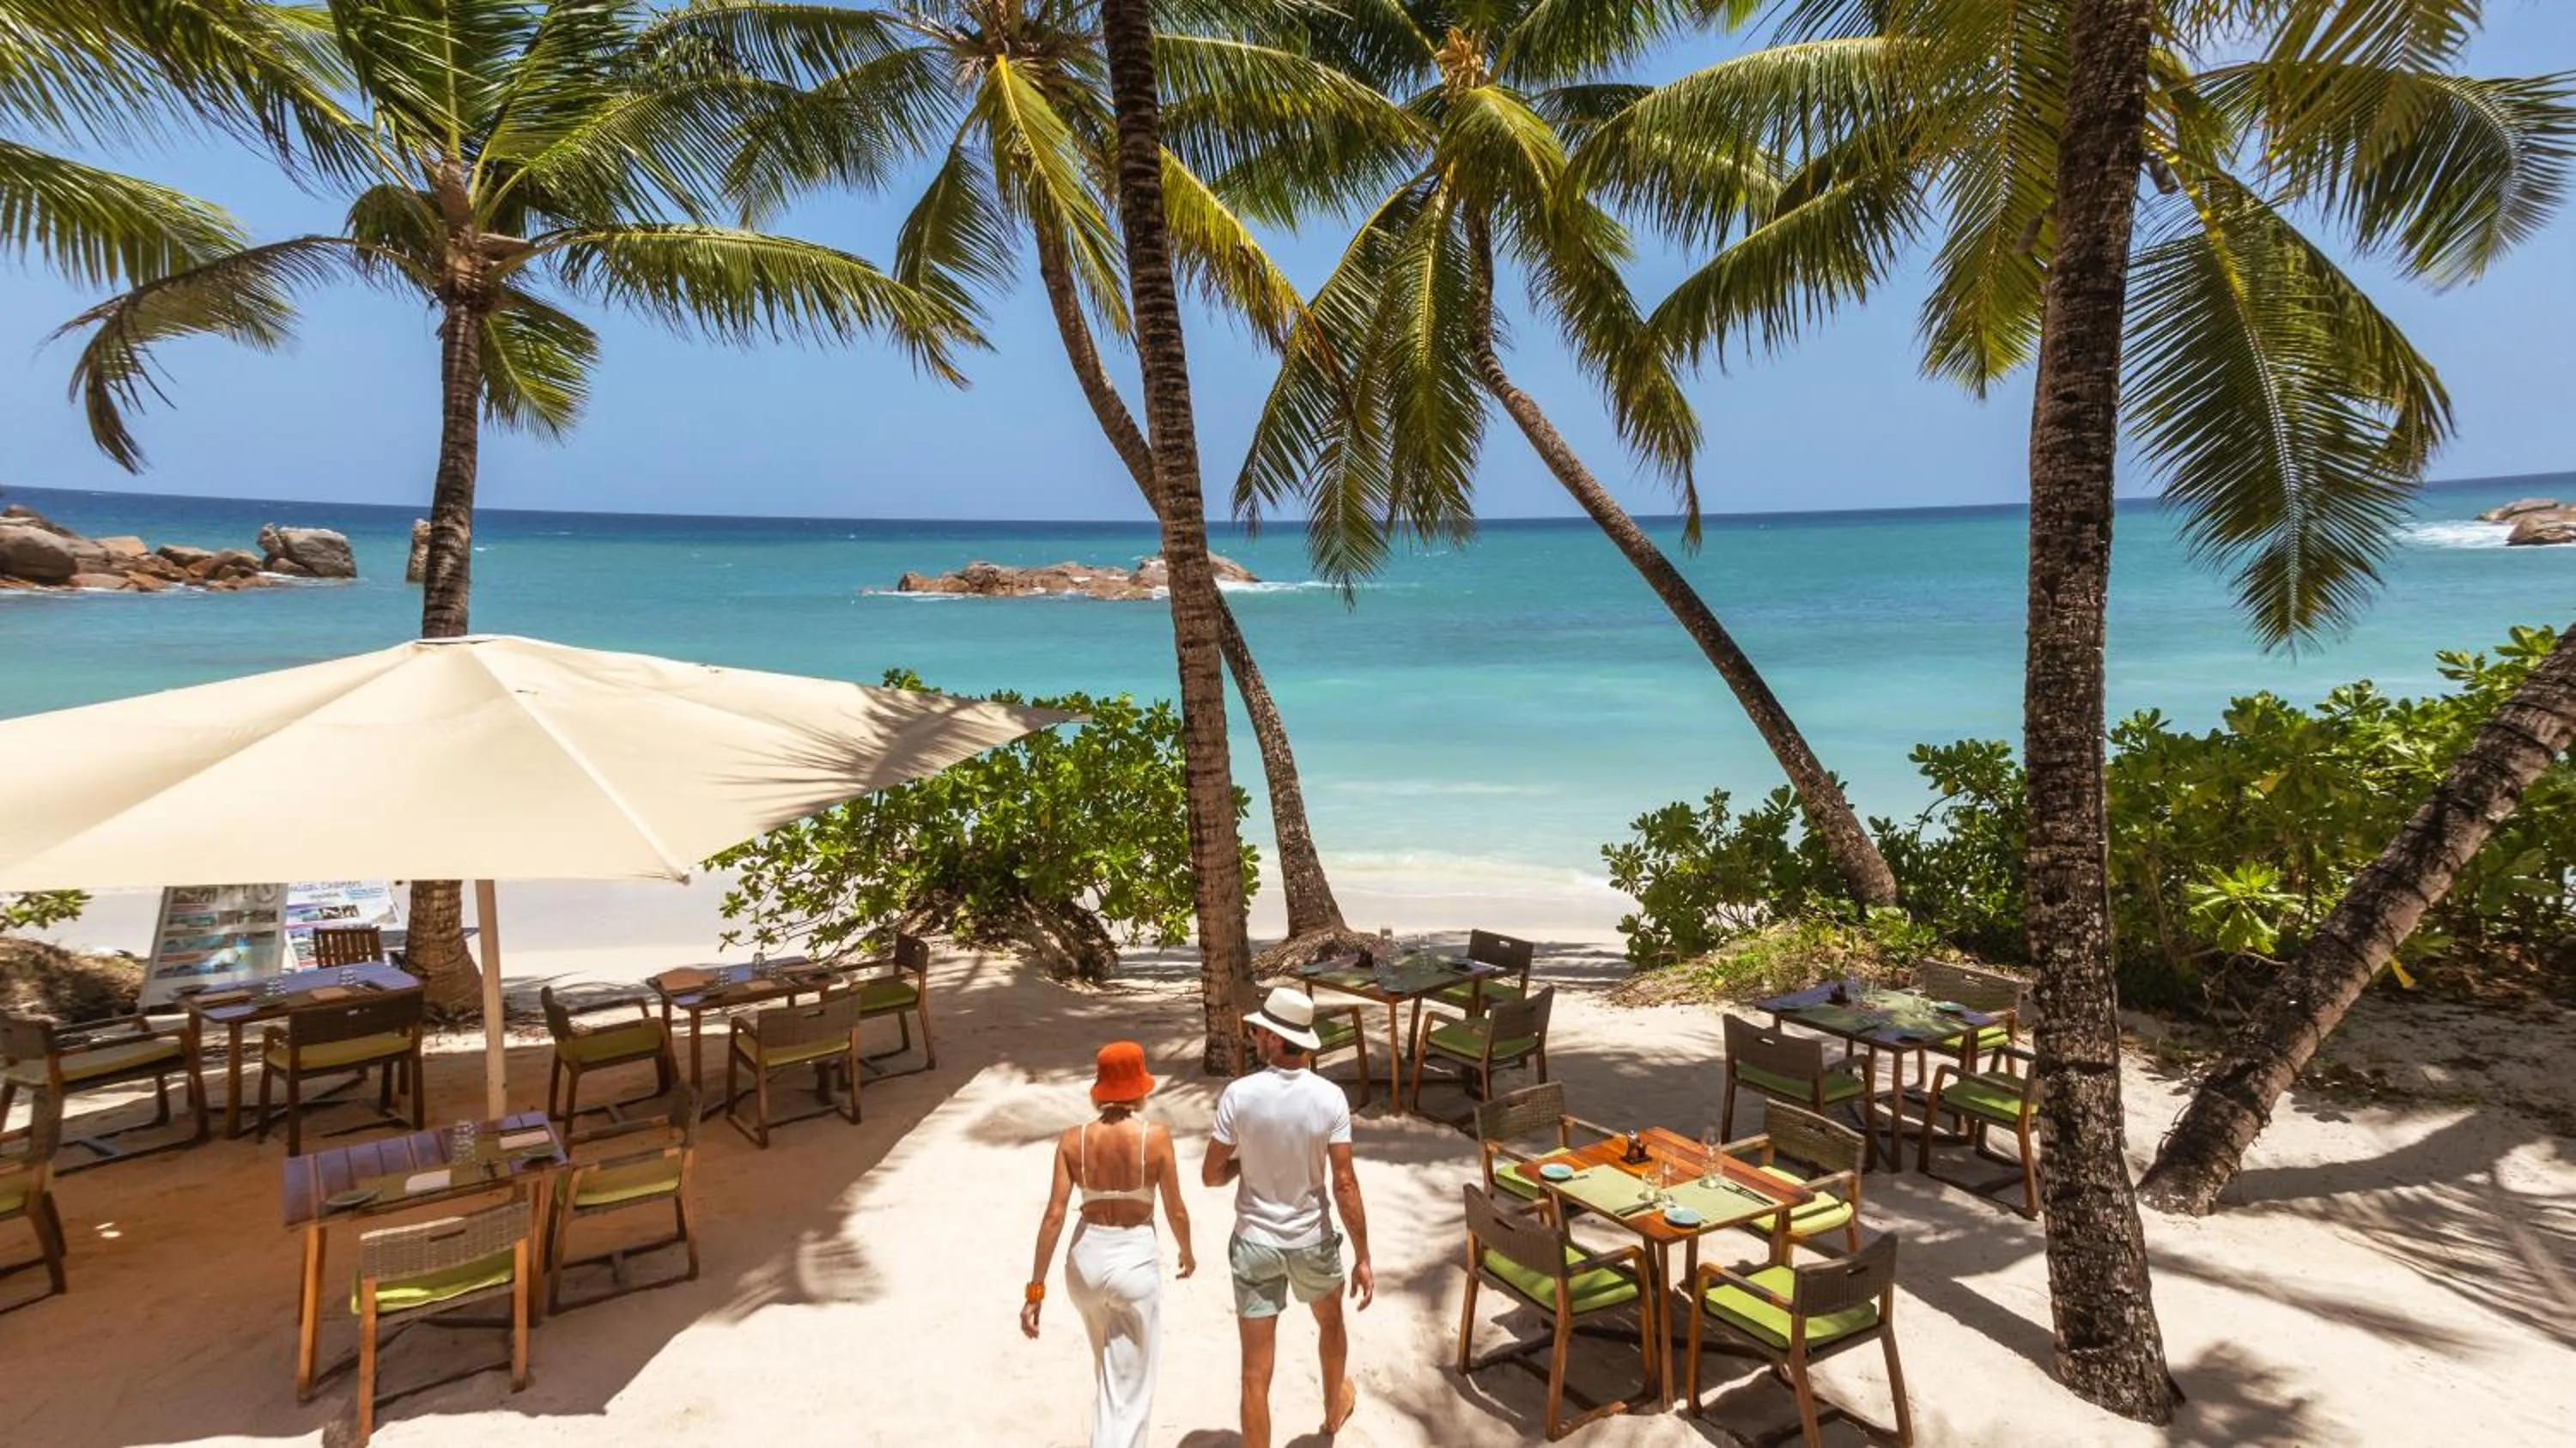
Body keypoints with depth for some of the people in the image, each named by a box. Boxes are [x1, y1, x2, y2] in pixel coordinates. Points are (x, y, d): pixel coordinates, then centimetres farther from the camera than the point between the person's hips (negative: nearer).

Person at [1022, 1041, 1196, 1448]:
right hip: (1136, 1260, -4)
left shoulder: (1073, 1140, -8)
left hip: (1085, 1259, 4)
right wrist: (1187, 1252, 14)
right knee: (1130, 1388, 9)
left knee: (1109, 1370, 31)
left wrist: (1036, 1287, -4)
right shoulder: (1155, 1135, -14)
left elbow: (1054, 1216, -10)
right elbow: (1176, 1211, -6)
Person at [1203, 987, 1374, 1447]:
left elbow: (1211, 1175, -11)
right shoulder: (1329, 1098, -16)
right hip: (1311, 1240, 2)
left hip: (1255, 1243, -2)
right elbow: (1344, 1185, -15)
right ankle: (1335, 1408, 56)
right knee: (1330, 1321, 32)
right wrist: (1362, 1258, -7)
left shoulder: (1239, 1095, -18)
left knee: (1256, 1369, 6)